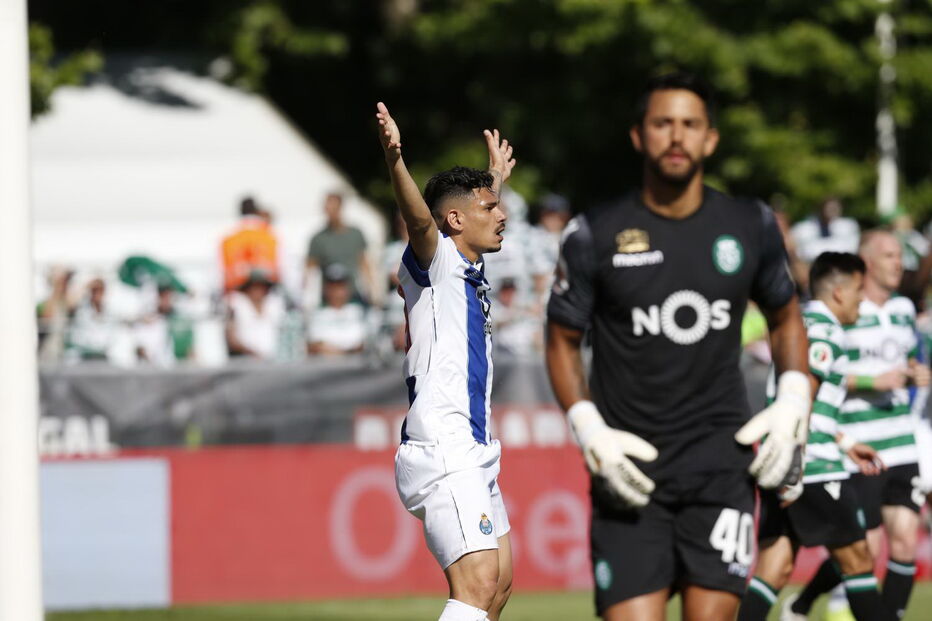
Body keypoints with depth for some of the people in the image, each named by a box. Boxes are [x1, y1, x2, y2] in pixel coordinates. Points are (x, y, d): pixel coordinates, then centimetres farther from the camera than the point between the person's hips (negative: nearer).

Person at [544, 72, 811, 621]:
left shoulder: (751, 227, 5)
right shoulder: (594, 236, -2)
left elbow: (786, 317, 21)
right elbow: (562, 340, 8)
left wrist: (793, 403, 5)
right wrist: (589, 432, -6)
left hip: (721, 456, 1)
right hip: (631, 465, -1)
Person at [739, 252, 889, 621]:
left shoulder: (801, 324, 19)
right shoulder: (827, 333, -10)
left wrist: (845, 444, 32)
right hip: (813, 467, -9)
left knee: (776, 565, 4)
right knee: (855, 556, 3)